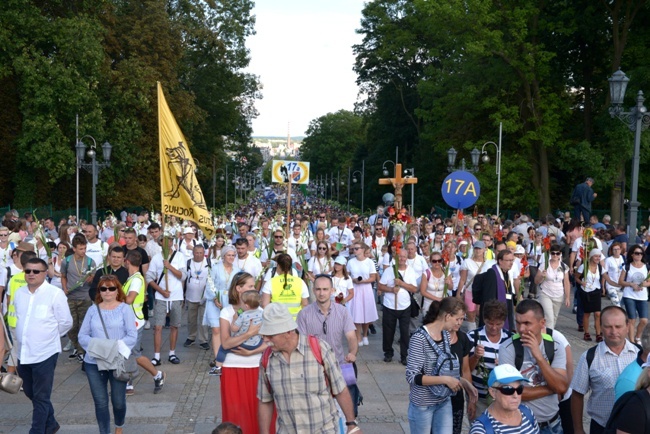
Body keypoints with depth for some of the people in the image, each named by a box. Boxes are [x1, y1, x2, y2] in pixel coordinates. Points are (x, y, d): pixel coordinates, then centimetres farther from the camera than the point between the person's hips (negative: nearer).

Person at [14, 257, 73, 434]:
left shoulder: (55, 293, -12)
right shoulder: (19, 293, 6)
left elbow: (66, 322, -6)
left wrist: (48, 335, 3)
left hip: (45, 353, -7)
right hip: (24, 353, 7)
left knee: (41, 397, 3)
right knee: (30, 393, 19)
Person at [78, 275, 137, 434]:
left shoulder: (125, 309, -1)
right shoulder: (93, 310, 7)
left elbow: (132, 336, -6)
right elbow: (82, 335, 5)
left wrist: (114, 347, -20)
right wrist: (95, 345, -15)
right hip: (94, 363, 2)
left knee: (118, 401, 9)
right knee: (100, 403, 3)